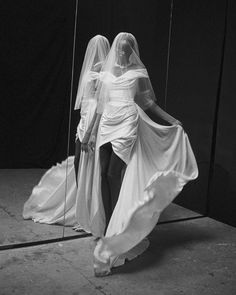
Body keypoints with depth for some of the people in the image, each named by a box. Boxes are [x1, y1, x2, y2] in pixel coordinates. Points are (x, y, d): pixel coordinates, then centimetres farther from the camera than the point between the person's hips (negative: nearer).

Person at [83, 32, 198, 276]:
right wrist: (94, 133, 18)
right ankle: (108, 228, 16)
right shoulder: (108, 73, 17)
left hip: (127, 128, -5)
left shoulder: (138, 73, 5)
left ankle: (116, 235, -3)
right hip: (107, 128, 5)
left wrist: (171, 120, 2)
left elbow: (149, 103, 8)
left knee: (115, 177, -11)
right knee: (104, 178, 3)